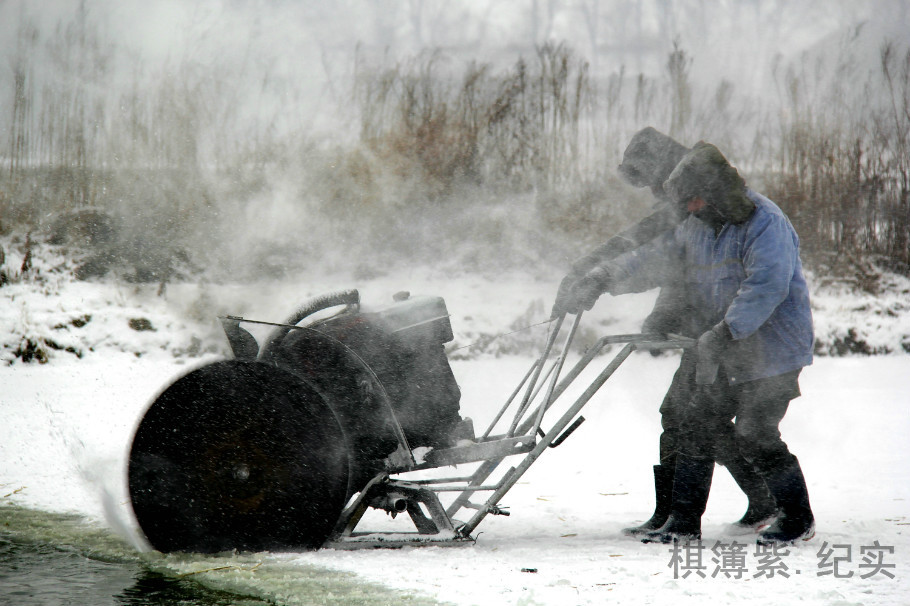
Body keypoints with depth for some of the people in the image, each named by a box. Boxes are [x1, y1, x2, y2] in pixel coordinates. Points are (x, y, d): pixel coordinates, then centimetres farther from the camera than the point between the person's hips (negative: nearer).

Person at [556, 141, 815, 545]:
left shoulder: (766, 224, -18)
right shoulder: (697, 227, 9)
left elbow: (766, 287, -28)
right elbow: (653, 259, 13)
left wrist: (725, 332, -35)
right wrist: (600, 279, 0)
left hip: (771, 349, -8)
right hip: (724, 352, 8)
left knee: (754, 436, -9)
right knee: (699, 426, 5)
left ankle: (797, 519, 7)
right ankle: (684, 520, 12)